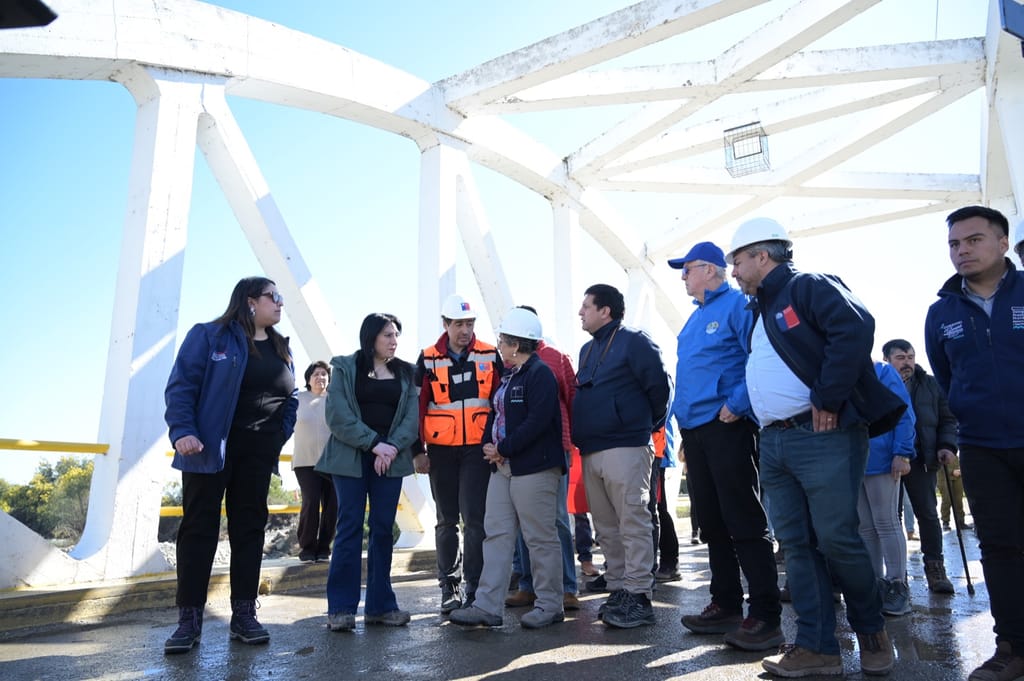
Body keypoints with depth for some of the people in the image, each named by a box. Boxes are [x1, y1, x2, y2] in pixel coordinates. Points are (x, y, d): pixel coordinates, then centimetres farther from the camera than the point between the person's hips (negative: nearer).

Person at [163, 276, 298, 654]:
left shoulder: (282, 349, 13)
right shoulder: (209, 336, -4)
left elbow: (290, 399, 18)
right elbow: (180, 385, -10)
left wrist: (281, 436, 4)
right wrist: (182, 431, -22)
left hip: (258, 454, 5)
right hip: (210, 449, -5)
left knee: (250, 528, 7)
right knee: (198, 528, 1)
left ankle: (244, 614, 15)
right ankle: (189, 619, 10)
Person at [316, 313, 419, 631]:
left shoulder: (405, 373, 13)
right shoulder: (345, 368, 3)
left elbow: (412, 416, 4)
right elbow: (338, 415, -8)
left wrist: (393, 447, -12)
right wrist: (374, 444, -15)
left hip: (390, 459, 3)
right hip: (351, 458, -3)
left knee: (383, 529, 5)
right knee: (350, 528, -3)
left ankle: (380, 604, 13)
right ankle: (341, 607, 6)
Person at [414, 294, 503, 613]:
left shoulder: (489, 356, 1)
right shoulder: (428, 359, 1)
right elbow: (418, 405, 2)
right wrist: (418, 450, -1)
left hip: (478, 449, -1)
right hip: (441, 450, 1)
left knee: (475, 518, -3)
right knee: (447, 520, 10)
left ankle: (474, 586, 8)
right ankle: (448, 586, 20)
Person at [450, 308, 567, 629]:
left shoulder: (540, 374, -12)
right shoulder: (508, 376, 18)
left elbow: (537, 421, -22)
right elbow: (496, 413, 19)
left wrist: (503, 449, -16)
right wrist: (489, 445, 1)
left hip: (534, 469, -10)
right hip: (503, 468, 10)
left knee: (541, 538, 1)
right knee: (497, 534, 8)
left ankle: (549, 606, 14)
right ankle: (488, 606, 12)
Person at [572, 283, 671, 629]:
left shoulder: (633, 342, -5)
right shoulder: (588, 349, 20)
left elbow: (659, 385, -9)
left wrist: (650, 423, 2)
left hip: (624, 448, -8)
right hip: (591, 452, 9)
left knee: (633, 523, -5)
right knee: (606, 528, 11)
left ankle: (638, 597, 1)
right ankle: (618, 590, 20)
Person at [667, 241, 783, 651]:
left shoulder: (736, 305, -6)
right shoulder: (695, 318, 21)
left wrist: (737, 404, -21)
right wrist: (681, 415, 18)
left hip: (726, 428, -9)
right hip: (693, 430, 9)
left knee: (745, 524, -7)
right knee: (712, 524, 12)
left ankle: (766, 617, -2)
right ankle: (726, 606, 22)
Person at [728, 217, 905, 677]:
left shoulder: (809, 288, -4)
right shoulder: (761, 311, 22)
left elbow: (855, 327, -21)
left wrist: (827, 398, -21)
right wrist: (764, 422, 15)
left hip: (820, 437, -8)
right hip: (774, 443, 9)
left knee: (836, 538, -4)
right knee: (796, 544, 6)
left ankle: (872, 630, 20)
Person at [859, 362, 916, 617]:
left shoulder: (883, 372, -2)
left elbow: (904, 414, -7)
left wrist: (902, 453, -14)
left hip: (881, 460, -5)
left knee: (887, 524, 0)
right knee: (865, 527, 9)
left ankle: (898, 586, 9)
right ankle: (877, 583, 19)